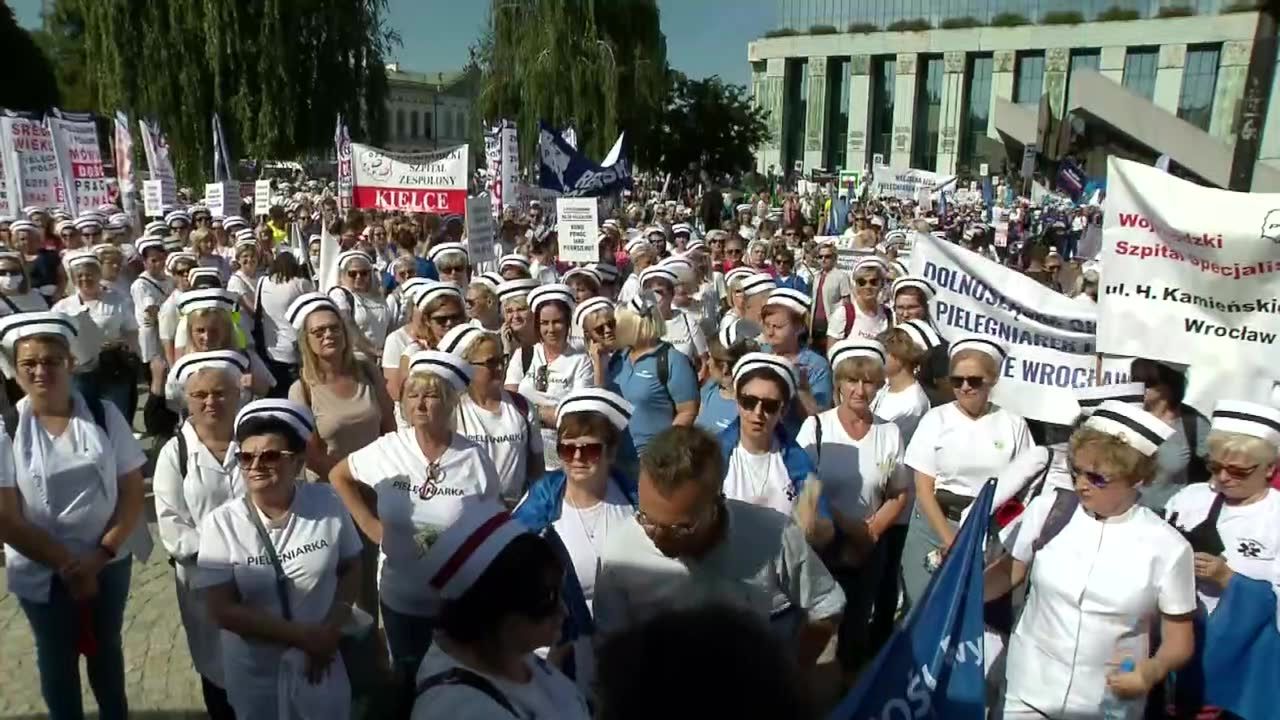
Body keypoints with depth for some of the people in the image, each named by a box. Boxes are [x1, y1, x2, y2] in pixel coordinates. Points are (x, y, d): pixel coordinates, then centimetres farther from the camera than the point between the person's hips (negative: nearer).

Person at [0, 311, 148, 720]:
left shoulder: (104, 414, -9)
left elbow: (132, 491, -6)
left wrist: (101, 554, -14)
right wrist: (66, 565, -15)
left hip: (110, 561, 1)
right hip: (42, 570, -1)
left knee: (106, 645, 21)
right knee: (57, 656, 19)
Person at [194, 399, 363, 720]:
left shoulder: (327, 503, -11)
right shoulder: (220, 523, -14)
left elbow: (351, 568, 0)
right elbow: (223, 610, -15)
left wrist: (332, 628, -13)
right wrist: (303, 636, -18)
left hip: (323, 658, 1)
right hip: (253, 668, -1)